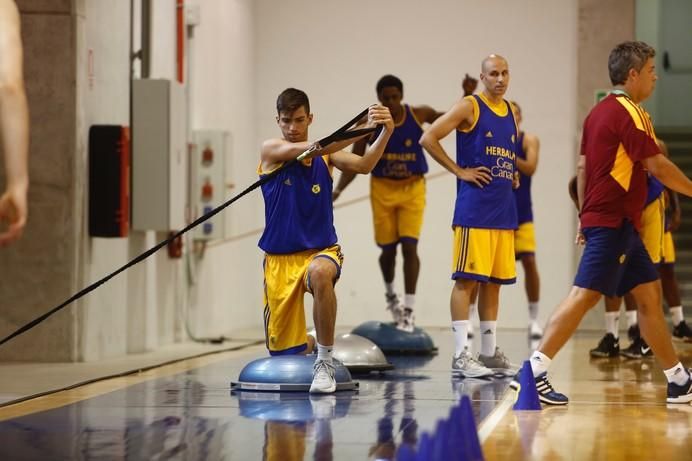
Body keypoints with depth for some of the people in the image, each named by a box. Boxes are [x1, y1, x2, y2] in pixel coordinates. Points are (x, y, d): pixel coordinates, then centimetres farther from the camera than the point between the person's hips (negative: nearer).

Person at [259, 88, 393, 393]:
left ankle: (325, 362, -29)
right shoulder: (271, 150, -4)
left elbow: (362, 165, -15)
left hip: (321, 251, -1)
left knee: (320, 273, -40)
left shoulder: (326, 156, 3)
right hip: (280, 258, 1)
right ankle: (308, 345, 45)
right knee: (282, 351, 6)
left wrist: (385, 133, -34)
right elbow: (314, 148, -20)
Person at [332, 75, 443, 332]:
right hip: (383, 189, 1)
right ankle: (390, 294, 37)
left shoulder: (418, 115, -7)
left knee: (409, 245, -13)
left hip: (412, 188, -1)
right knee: (388, 248, 7)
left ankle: (409, 308, -9)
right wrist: (338, 189, -20)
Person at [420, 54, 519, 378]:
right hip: (474, 208, -7)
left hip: (504, 208, 7)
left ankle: (490, 353, 16)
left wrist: (513, 177, 14)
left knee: (494, 281, 10)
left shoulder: (511, 112, 16)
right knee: (467, 278, -8)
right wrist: (459, 171, -12)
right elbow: (428, 139, -12)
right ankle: (461, 355, -8)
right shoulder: (469, 107, -5)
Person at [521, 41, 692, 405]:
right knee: (585, 294, -14)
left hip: (613, 222, 10)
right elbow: (658, 166, -15)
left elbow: (582, 167, 19)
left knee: (649, 294, 13)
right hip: (614, 221, -10)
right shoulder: (629, 113, -12)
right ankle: (535, 370, -19)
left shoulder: (600, 111, 16)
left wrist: (585, 216, 21)